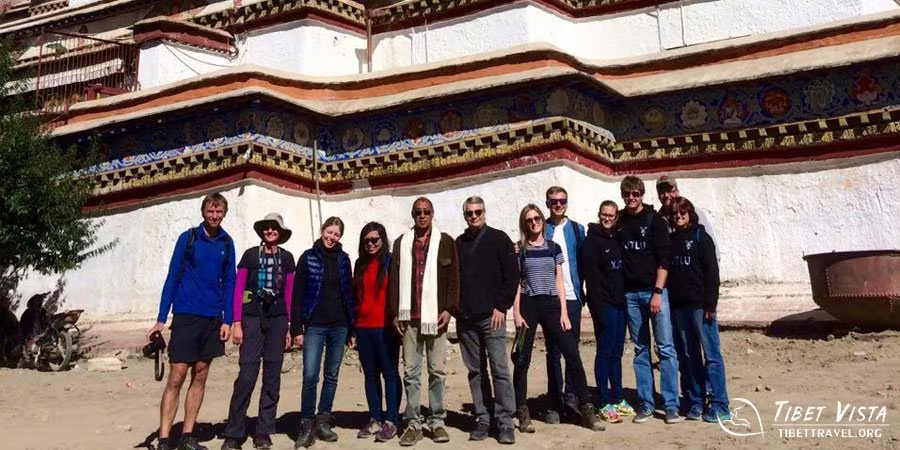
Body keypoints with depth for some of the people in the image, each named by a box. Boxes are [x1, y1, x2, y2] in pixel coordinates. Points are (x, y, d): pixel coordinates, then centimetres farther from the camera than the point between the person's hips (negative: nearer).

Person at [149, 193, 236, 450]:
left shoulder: (226, 243, 6)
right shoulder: (188, 238, -3)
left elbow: (229, 282, 7)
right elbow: (172, 277, -2)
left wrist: (227, 320, 0)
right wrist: (161, 319, -6)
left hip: (213, 319, 4)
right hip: (186, 316, -3)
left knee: (200, 377, 9)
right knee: (176, 377, -5)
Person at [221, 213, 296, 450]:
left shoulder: (287, 258, 8)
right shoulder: (250, 255, 3)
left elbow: (289, 294, 9)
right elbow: (238, 290, 2)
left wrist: (289, 327, 7)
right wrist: (236, 322, -5)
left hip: (277, 319, 2)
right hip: (252, 318, -2)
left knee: (272, 376, 4)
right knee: (247, 374, -8)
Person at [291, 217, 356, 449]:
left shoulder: (343, 259, 8)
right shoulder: (308, 258, 0)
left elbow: (349, 293, 11)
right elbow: (297, 295, -1)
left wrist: (351, 327, 8)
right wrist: (297, 328, -6)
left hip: (339, 326, 3)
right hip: (315, 326, -3)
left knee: (332, 376, 8)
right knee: (310, 376, -8)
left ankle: (323, 421, 20)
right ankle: (307, 425, 4)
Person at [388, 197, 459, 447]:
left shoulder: (445, 241, 6)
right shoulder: (402, 242, 11)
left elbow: (453, 277, 2)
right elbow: (394, 279, 8)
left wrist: (449, 309, -7)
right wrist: (395, 313, 2)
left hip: (436, 316, -1)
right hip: (409, 317, 2)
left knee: (437, 371, 4)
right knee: (411, 372, 4)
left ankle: (437, 421, 15)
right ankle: (413, 423, 12)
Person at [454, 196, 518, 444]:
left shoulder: (498, 239, 2)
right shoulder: (458, 244, 12)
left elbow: (512, 275, -3)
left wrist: (501, 307, -8)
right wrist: (454, 308, 5)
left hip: (491, 316, -4)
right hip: (465, 319, 4)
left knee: (499, 368, -6)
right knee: (476, 371, 8)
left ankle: (506, 422, 2)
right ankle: (482, 419, 16)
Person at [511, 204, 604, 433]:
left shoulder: (554, 248, 9)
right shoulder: (519, 250, 4)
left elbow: (559, 282, 8)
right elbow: (516, 283, 3)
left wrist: (564, 312, 0)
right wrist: (516, 313, -5)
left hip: (551, 304, 2)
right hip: (528, 305, -1)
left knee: (572, 354, -6)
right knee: (522, 360, 1)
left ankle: (587, 409, 3)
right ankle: (522, 413, 11)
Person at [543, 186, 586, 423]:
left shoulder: (577, 229, 10)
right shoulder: (541, 230, 3)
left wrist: (581, 290, 0)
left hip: (572, 296, 2)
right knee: (553, 350, 4)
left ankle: (571, 397, 16)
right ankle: (555, 400, 11)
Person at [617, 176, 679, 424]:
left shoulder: (654, 220, 0)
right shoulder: (619, 222, 8)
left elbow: (663, 259, -6)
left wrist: (658, 292, -13)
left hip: (654, 290, -3)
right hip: (630, 294, 3)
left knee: (666, 348, -3)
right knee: (640, 350, 8)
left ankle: (671, 405, 4)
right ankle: (646, 404, 15)